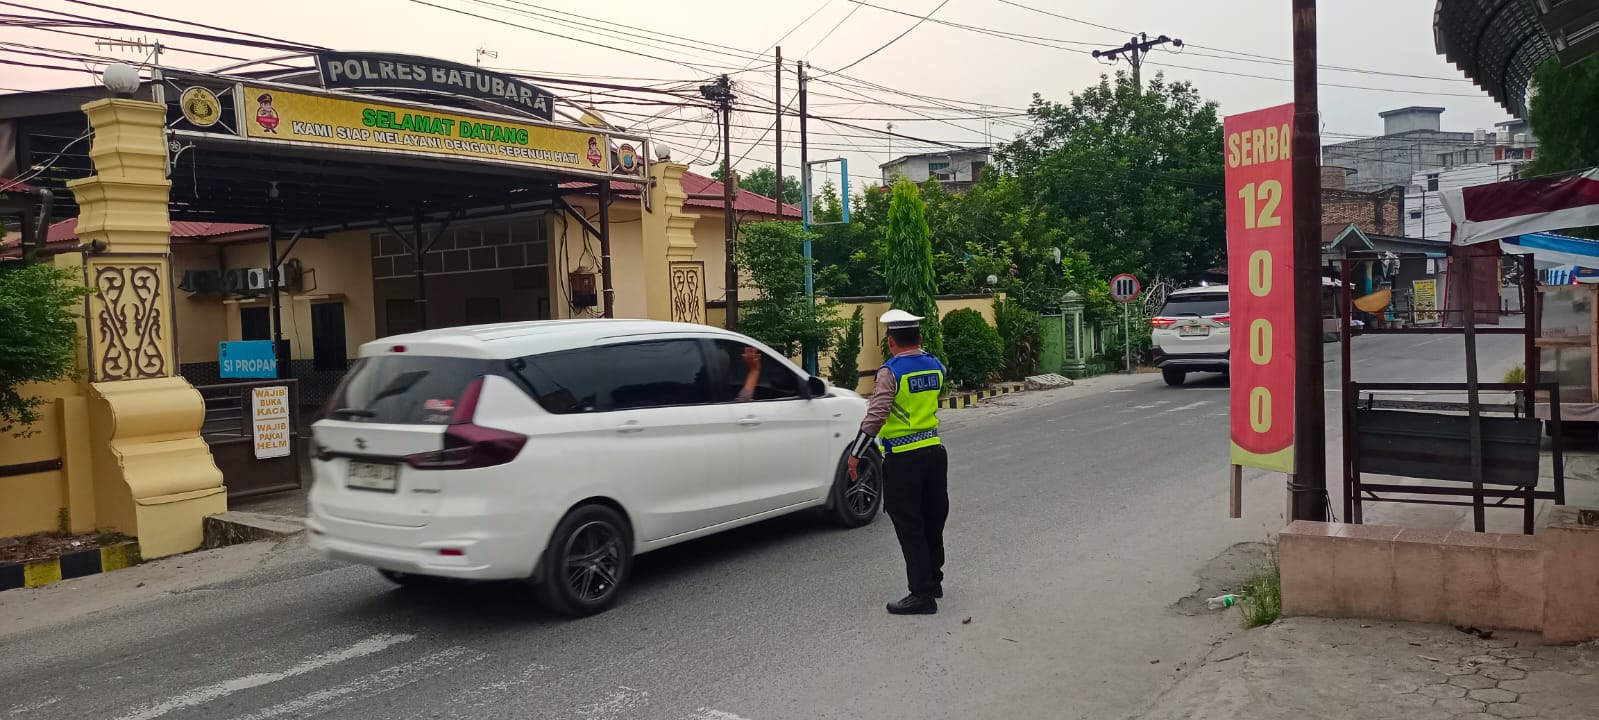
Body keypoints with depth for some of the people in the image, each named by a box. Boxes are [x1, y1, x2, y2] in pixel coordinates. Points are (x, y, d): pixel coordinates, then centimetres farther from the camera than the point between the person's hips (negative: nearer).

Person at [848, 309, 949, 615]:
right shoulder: (935, 366, 5)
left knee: (910, 527, 1)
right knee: (933, 520, 19)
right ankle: (933, 580, 34)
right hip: (934, 451, 7)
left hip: (903, 459, -7)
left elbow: (875, 416, -22)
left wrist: (856, 454, -16)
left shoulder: (891, 372, -14)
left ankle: (922, 593, 2)